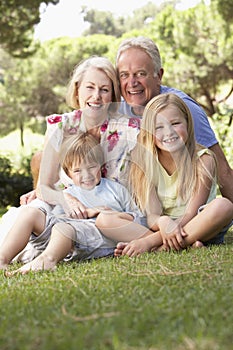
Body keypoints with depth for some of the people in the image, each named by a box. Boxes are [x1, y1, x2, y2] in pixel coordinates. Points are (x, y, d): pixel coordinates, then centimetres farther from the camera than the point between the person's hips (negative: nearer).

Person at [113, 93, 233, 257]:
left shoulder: (203, 160, -10)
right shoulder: (145, 164, -4)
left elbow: (191, 214, -17)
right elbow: (152, 215, -9)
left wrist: (151, 241, -29)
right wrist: (162, 222, -36)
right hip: (160, 228, 2)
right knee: (106, 219, -20)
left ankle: (158, 248, -30)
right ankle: (186, 244, -31)